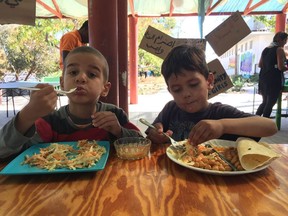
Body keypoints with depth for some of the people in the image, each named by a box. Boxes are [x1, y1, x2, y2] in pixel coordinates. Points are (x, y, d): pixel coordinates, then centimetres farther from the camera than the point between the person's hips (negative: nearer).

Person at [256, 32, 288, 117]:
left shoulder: (266, 49, 13)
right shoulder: (279, 49, -8)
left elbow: (260, 65, 17)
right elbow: (281, 67, -15)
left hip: (263, 78, 7)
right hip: (274, 79, -7)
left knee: (265, 102, 19)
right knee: (270, 103, 1)